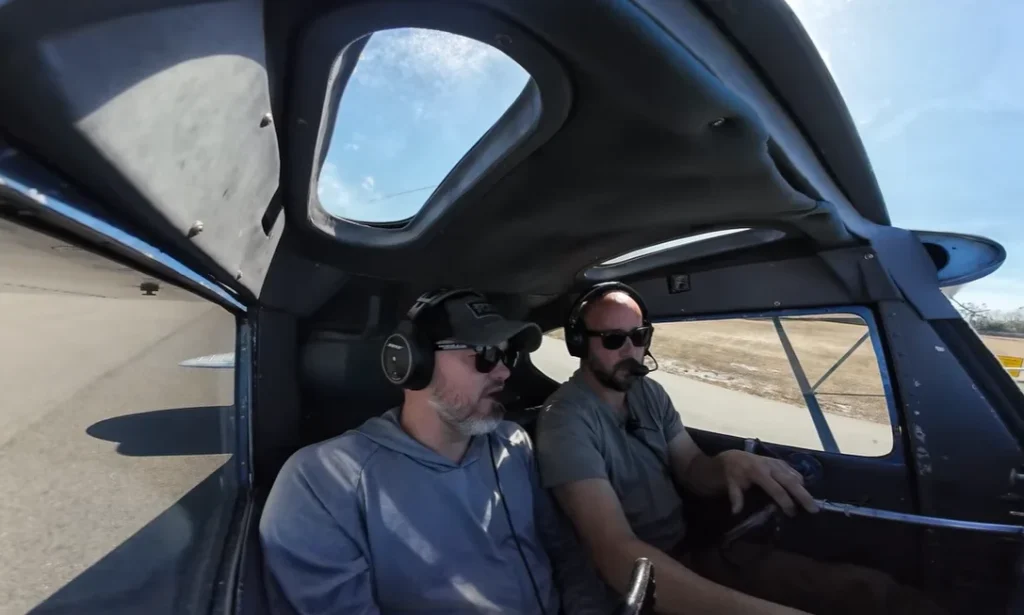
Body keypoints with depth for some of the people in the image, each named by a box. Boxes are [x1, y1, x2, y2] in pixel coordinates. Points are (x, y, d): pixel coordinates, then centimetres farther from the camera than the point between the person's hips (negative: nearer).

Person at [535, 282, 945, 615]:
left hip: (692, 548, 7)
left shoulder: (649, 393, 3)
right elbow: (616, 553, -30)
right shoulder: (565, 419, -22)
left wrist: (728, 463, -18)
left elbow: (692, 473, 6)